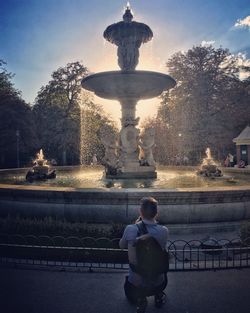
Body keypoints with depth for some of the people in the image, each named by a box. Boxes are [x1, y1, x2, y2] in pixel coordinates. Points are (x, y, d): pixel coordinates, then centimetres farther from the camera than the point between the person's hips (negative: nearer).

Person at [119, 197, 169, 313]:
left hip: (136, 283, 0)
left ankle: (140, 299, 10)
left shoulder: (130, 229, -22)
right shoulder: (164, 231, -19)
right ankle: (159, 296, 28)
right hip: (157, 284, 1)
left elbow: (122, 246, 0)